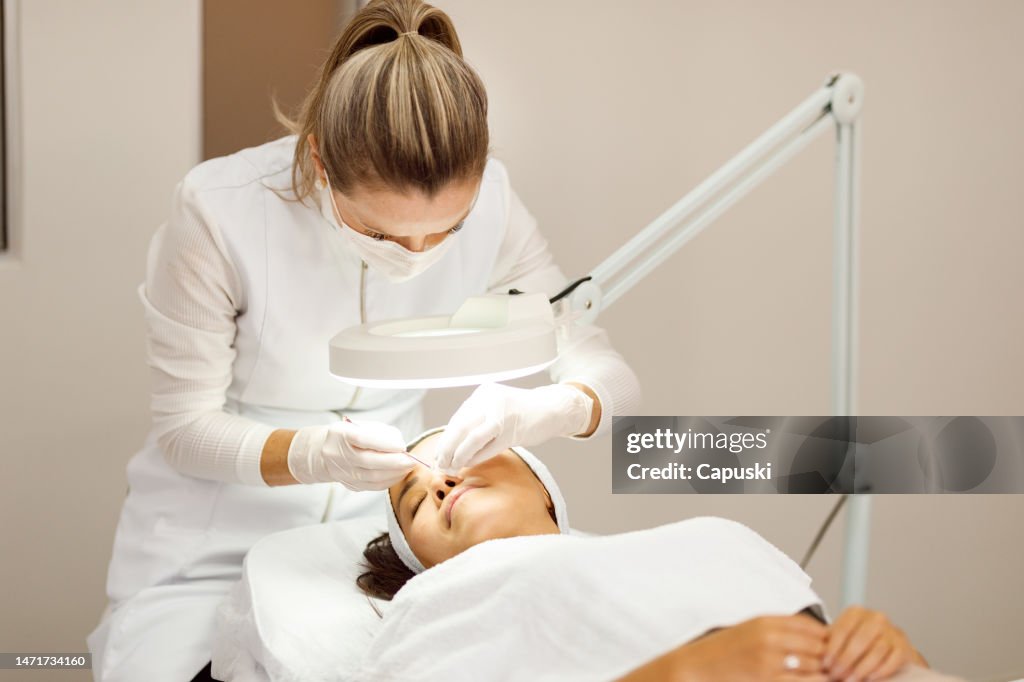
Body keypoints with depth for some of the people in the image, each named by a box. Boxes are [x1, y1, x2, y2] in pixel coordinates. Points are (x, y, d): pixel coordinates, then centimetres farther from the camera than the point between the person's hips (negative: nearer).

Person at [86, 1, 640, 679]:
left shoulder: (486, 198, -17)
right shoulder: (219, 209, -24)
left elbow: (608, 373, -10)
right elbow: (184, 427, -14)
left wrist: (536, 411, -33)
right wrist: (311, 454, -34)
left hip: (381, 515, 2)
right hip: (216, 538, -1)